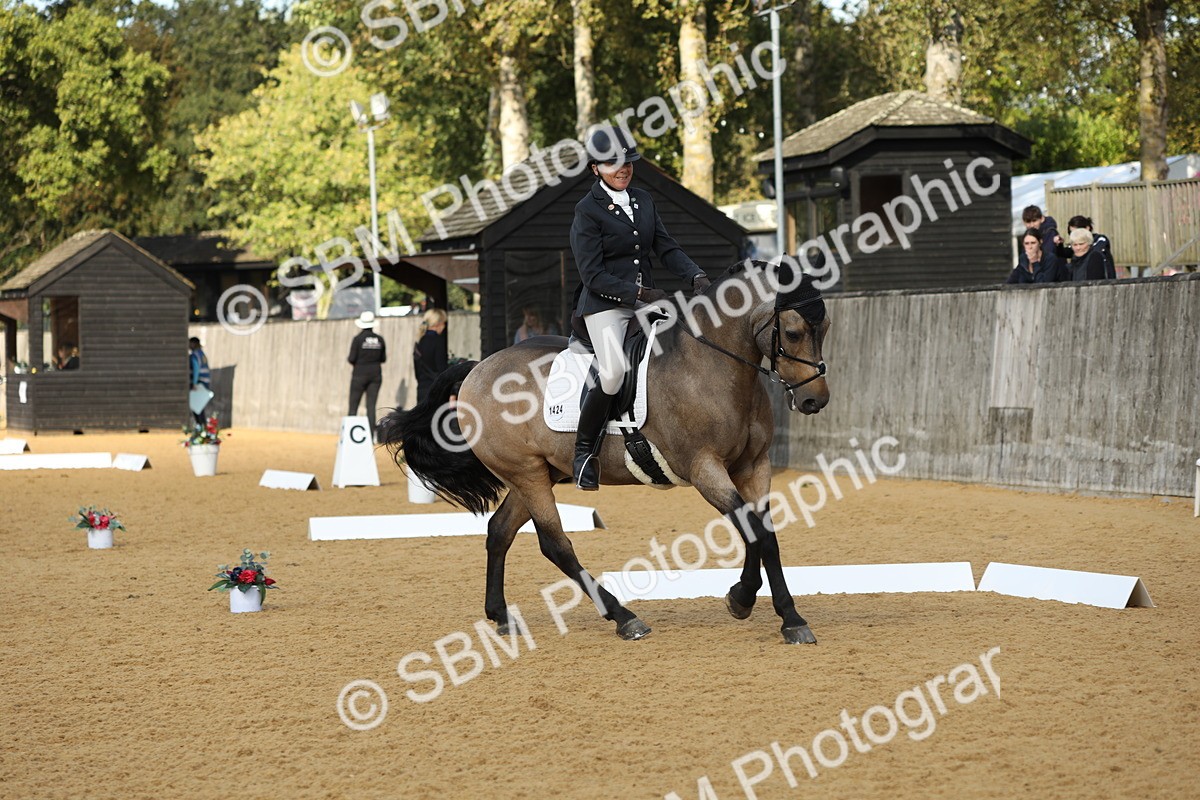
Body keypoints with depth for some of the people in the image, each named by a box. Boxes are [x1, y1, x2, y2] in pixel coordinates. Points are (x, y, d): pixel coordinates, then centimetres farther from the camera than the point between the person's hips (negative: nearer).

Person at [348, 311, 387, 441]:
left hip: (360, 375, -3)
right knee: (371, 405, 4)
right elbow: (383, 358, 7)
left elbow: (352, 359, -10)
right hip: (376, 374, 3)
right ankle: (371, 434, -4)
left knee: (353, 405, 4)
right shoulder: (380, 339, 1)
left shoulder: (358, 339, -10)